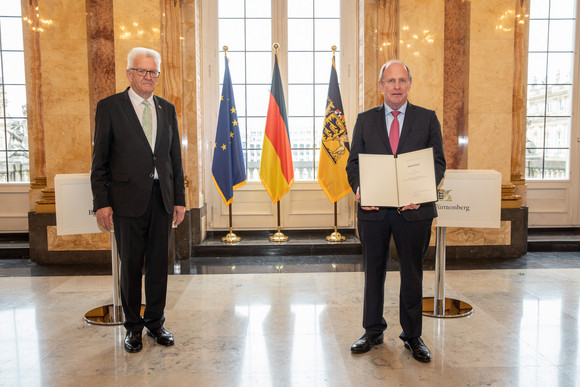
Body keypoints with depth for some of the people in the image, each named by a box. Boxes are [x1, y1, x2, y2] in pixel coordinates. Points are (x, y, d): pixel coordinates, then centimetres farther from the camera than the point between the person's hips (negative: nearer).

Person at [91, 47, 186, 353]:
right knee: (131, 266, 7)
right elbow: (99, 160, -2)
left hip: (162, 200, 3)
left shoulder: (167, 109, 12)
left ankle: (155, 322, 26)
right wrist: (101, 202, -8)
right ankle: (133, 327, 24)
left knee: (158, 264, 10)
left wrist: (179, 199, 7)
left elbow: (175, 158, 12)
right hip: (128, 200, -3)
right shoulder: (109, 107, 0)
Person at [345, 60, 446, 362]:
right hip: (374, 209, 1)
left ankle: (412, 335, 26)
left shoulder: (427, 119, 6)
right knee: (373, 271, 12)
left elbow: (438, 162, 2)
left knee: (412, 273, 9)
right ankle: (373, 331, 29)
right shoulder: (365, 120, 8)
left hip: (414, 209, -1)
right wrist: (358, 189, -15)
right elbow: (354, 162, 5)